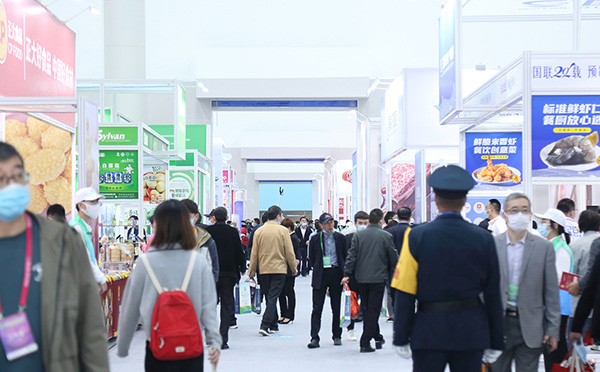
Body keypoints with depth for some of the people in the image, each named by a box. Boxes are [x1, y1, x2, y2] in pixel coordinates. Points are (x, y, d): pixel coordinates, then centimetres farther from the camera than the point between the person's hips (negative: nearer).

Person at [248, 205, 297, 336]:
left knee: (270, 297, 15)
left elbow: (254, 253, 4)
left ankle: (273, 326, 22)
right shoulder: (283, 231, -6)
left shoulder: (259, 231, 2)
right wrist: (293, 268, 7)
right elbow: (289, 252, -5)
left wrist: (252, 270, 12)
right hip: (279, 269, -3)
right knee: (273, 298, -3)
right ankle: (265, 325, -14)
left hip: (263, 270, 3)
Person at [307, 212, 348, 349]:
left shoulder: (340, 238, 5)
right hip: (321, 275, -1)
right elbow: (312, 258, 9)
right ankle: (314, 338, -3)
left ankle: (337, 336, 18)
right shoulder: (315, 239, 2)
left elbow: (346, 256, 9)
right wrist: (318, 270, 5)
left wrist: (344, 274, 3)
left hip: (336, 273, 1)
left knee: (337, 307, 7)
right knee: (317, 308, -4)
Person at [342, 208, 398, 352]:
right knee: (373, 310, 1)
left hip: (361, 278, 3)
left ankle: (377, 338, 27)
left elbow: (352, 256, -2)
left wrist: (347, 274, 0)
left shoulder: (358, 235, 1)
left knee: (366, 309, 17)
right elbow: (394, 258, 1)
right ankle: (365, 343, -2)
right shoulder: (386, 236, -5)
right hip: (378, 278, -3)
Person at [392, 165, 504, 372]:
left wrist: (401, 338, -1)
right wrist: (495, 342, 10)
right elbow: (493, 295, 2)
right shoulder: (484, 239, -2)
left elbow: (405, 294, -8)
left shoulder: (417, 236, -7)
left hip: (428, 332, -1)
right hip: (471, 332, 1)